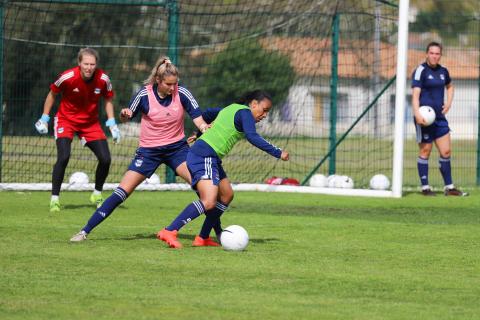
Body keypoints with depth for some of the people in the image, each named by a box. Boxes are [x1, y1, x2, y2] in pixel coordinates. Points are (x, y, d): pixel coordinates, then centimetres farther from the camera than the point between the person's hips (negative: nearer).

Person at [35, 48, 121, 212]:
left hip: (90, 123, 3)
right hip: (66, 120, -3)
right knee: (63, 157, -23)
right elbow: (52, 93, -4)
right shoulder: (68, 77, -23)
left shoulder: (103, 79, -16)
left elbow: (108, 99, 3)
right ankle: (54, 199, -10)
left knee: (105, 159, -5)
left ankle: (97, 195, 20)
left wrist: (111, 123, -4)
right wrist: (45, 118, 0)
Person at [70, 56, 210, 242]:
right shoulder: (144, 95, -13)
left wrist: (206, 128, -35)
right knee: (122, 192, -8)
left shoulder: (181, 93, -12)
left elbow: (199, 119, -12)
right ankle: (85, 232, -2)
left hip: (177, 148, 1)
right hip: (149, 150, -1)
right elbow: (126, 118, 1)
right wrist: (124, 115, -23)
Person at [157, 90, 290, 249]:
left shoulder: (232, 108, 21)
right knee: (209, 202, -23)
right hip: (205, 157, -11)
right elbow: (252, 137, -22)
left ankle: (203, 238, 19)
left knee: (227, 196, 18)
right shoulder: (245, 113, -7)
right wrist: (278, 153, -20)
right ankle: (169, 231, -26)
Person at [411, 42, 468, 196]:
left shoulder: (443, 71, 12)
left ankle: (449, 187, 14)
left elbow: (450, 86, 32)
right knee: (425, 152, 0)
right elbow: (415, 94, -18)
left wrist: (449, 102, 14)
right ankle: (425, 187, 8)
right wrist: (417, 114, -31)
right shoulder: (421, 71, -9)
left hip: (439, 117, 6)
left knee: (446, 151, 6)